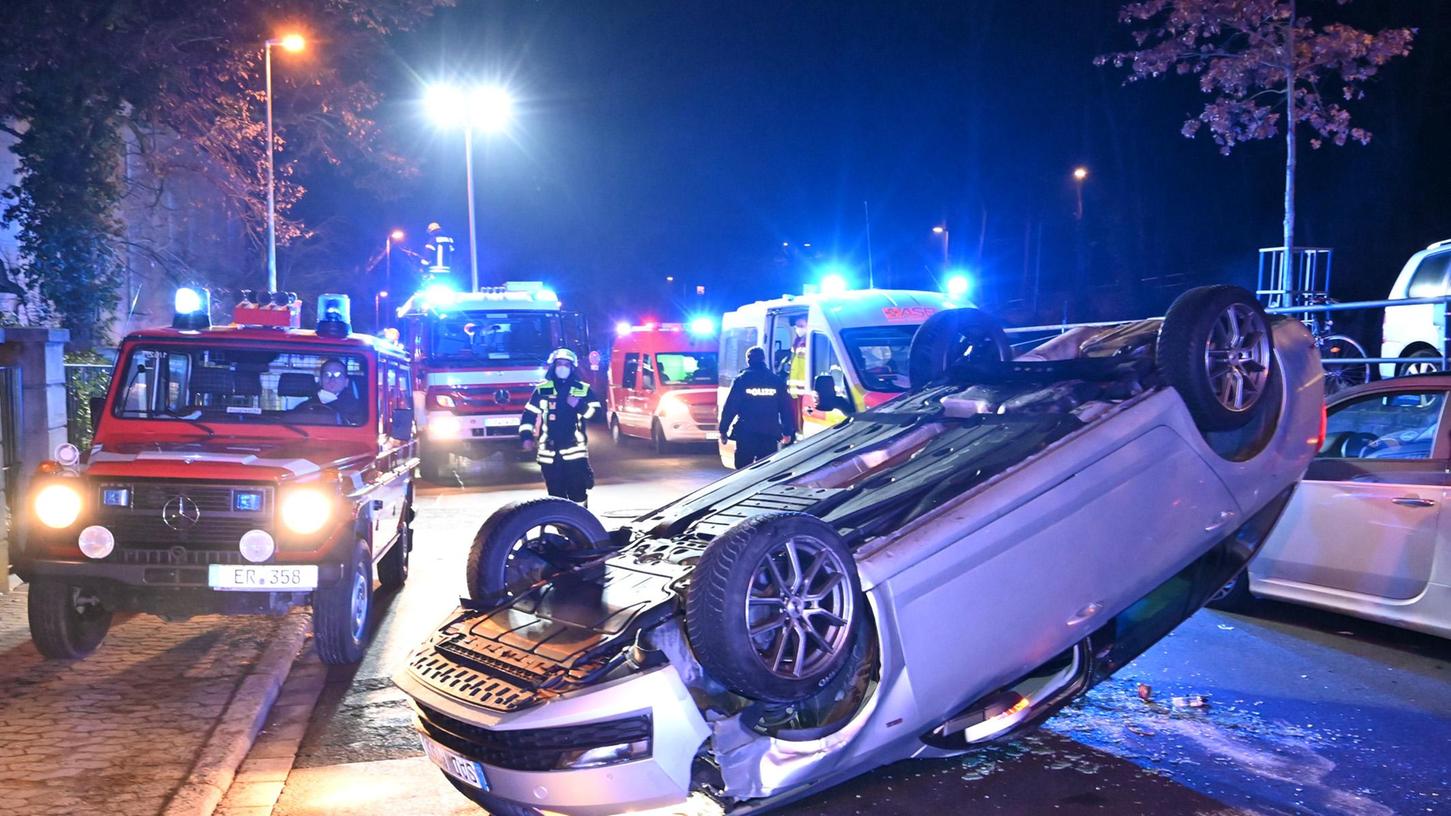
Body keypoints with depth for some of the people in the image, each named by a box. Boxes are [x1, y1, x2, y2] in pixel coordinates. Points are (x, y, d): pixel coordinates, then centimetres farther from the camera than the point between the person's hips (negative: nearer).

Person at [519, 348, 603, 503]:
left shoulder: (583, 390, 6)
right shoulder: (542, 390, 7)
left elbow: (596, 412, 0)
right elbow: (528, 415, 9)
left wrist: (579, 406, -16)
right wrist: (527, 437, -3)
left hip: (575, 451, -1)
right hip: (550, 452, 1)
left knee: (578, 493, -4)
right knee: (555, 495, 8)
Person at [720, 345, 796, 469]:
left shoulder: (741, 380, -2)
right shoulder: (777, 381, 5)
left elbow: (730, 407, -4)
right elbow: (786, 409, 6)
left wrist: (723, 430, 3)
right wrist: (788, 432, 13)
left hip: (746, 435, -2)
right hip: (770, 435, 2)